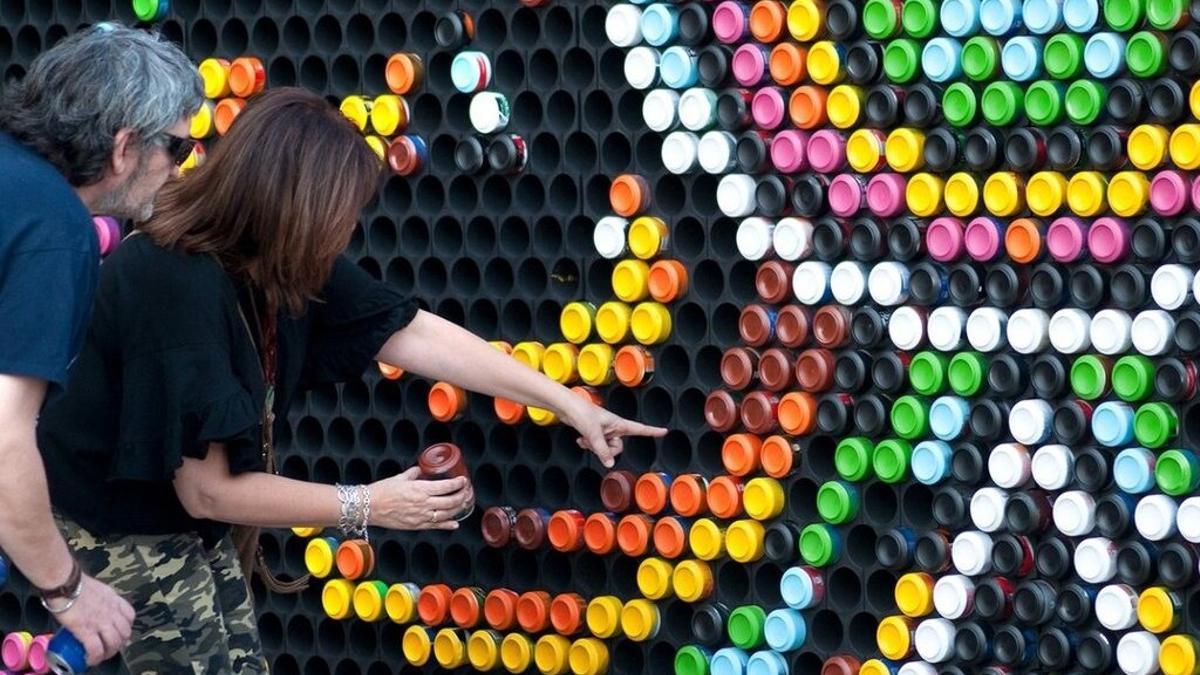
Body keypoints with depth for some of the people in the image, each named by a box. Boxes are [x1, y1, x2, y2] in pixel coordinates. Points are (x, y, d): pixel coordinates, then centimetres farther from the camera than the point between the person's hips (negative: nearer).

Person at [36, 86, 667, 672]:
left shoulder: (280, 260, -7)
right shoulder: (177, 288, -32)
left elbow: (414, 333, 0)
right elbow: (208, 489, -29)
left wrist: (569, 404, 1)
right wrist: (365, 507, -22)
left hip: (197, 527, 8)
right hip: (118, 531, -8)